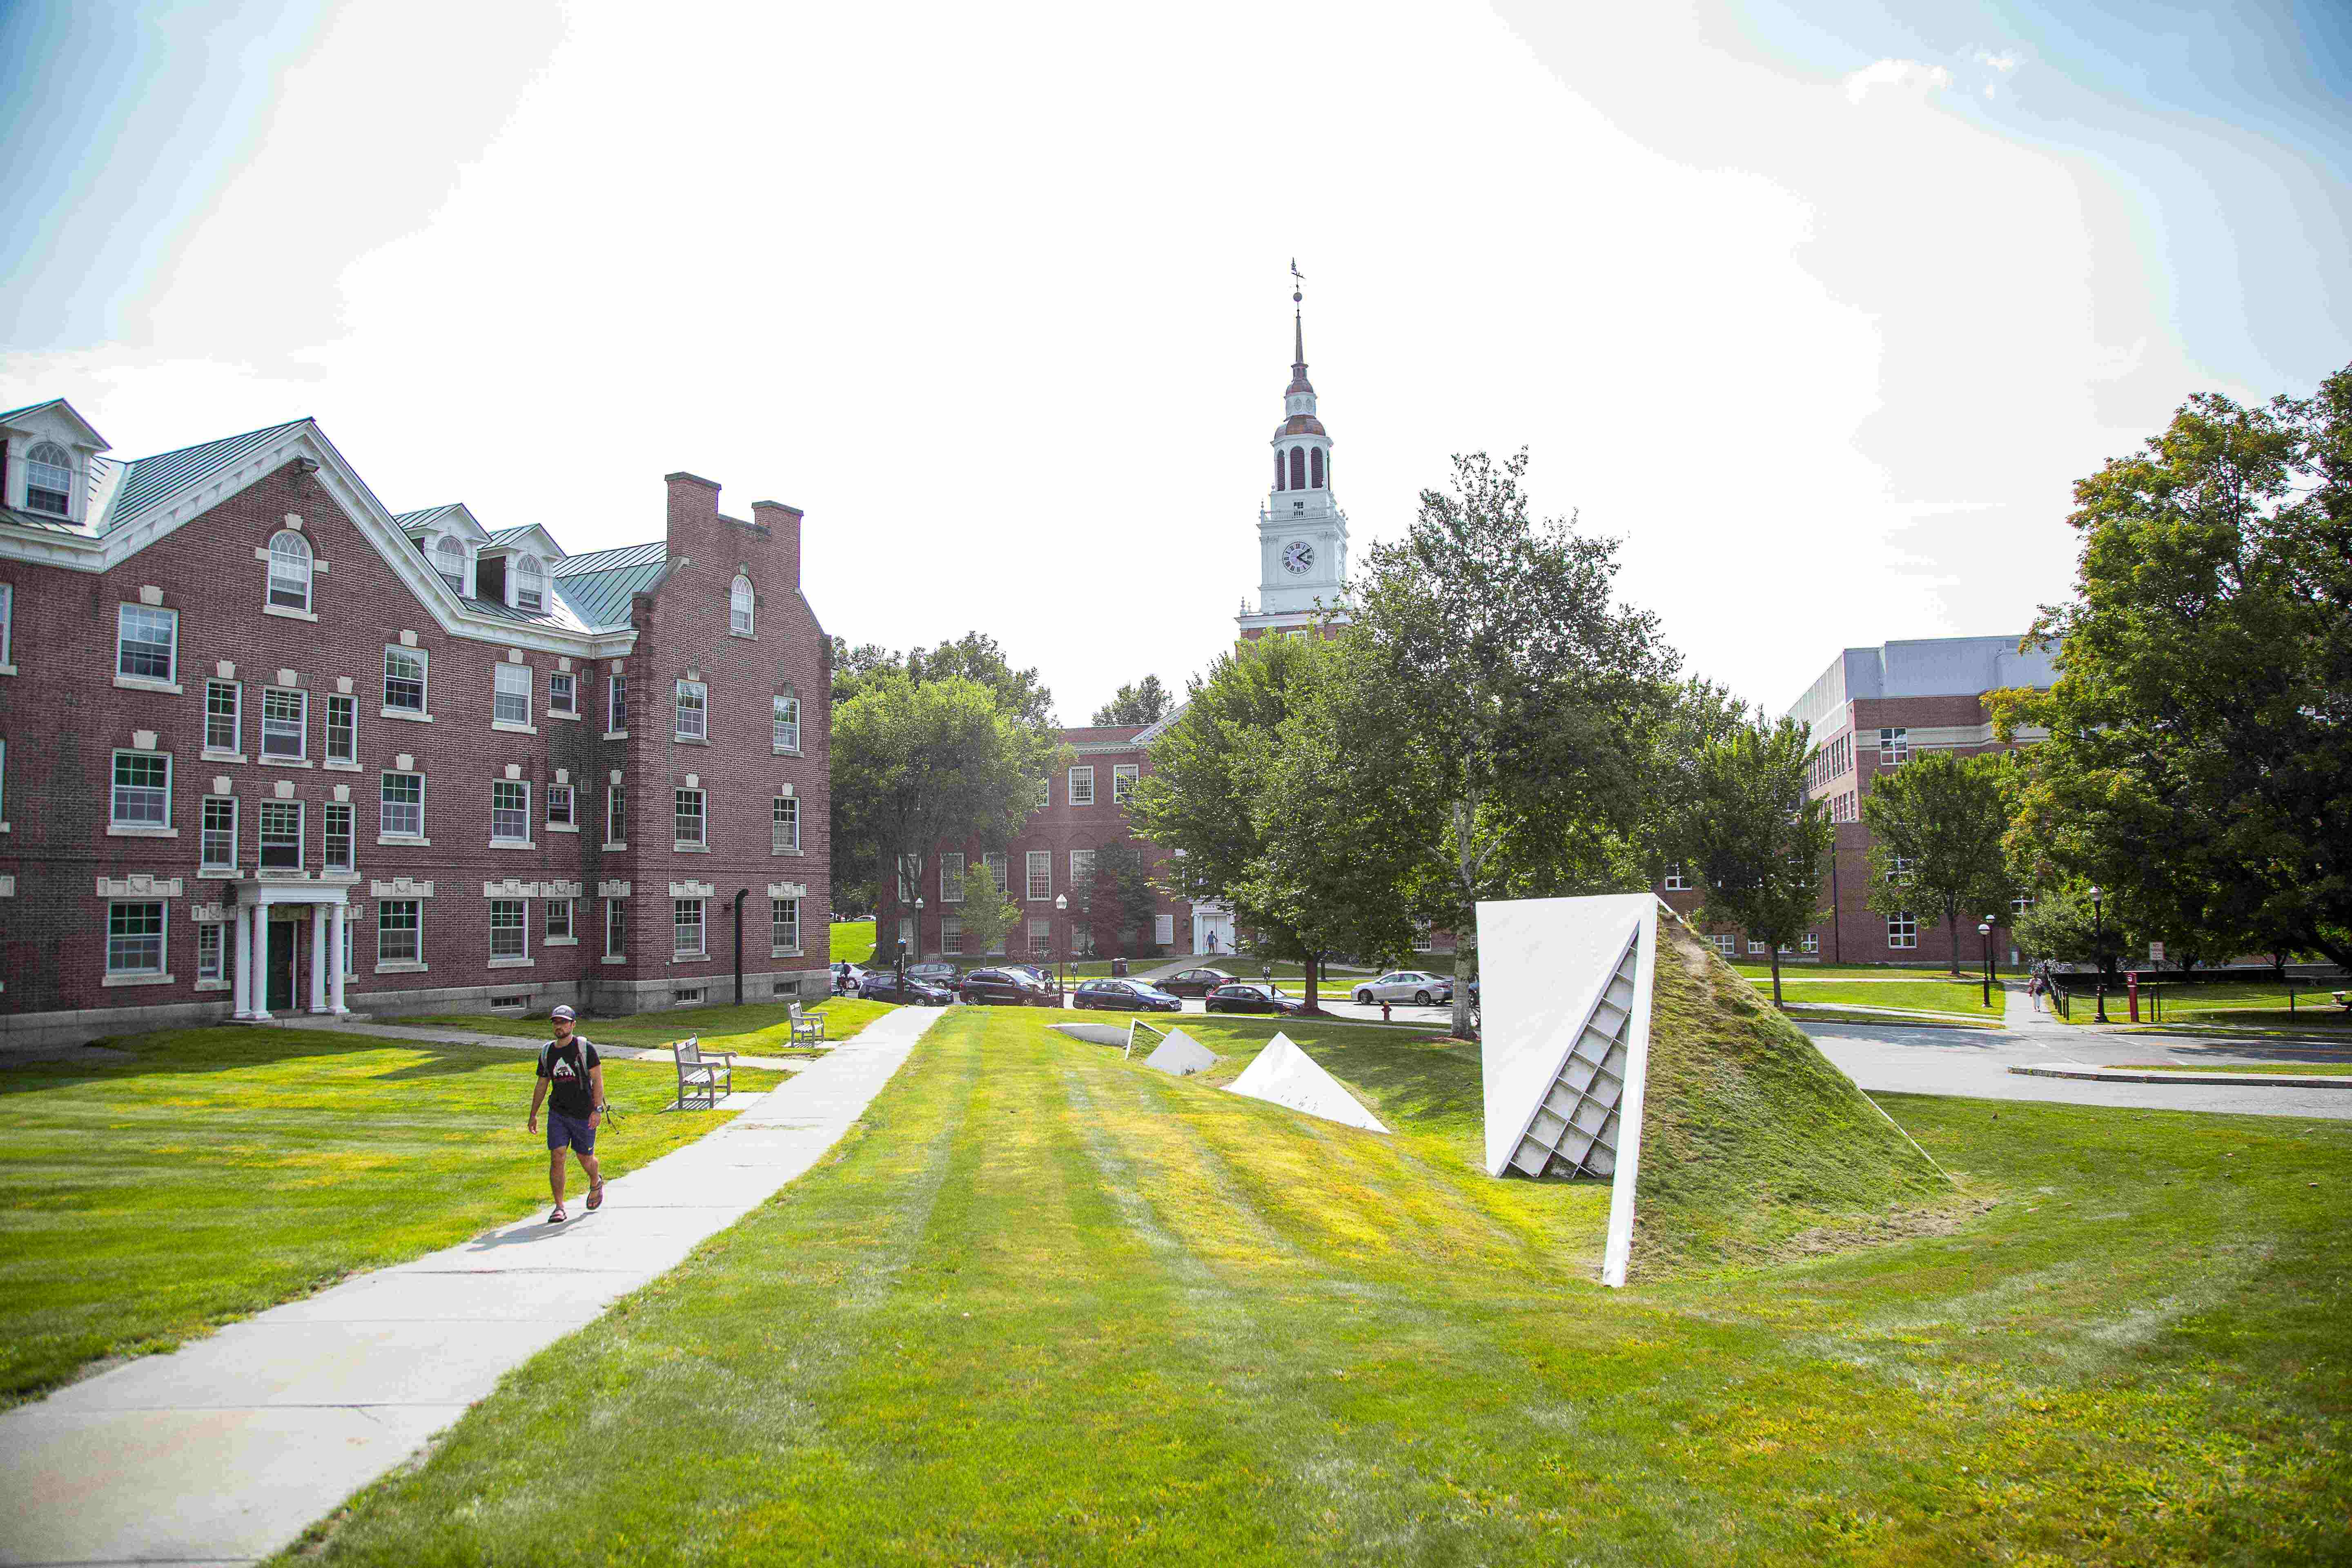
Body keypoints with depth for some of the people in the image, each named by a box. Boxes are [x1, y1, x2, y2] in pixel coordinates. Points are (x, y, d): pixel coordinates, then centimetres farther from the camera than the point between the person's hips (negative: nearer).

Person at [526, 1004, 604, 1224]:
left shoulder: (585, 1048, -7)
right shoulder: (547, 1051, 7)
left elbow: (597, 1080, -9)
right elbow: (542, 1085, 17)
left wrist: (597, 1109, -18)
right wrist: (533, 1115, 16)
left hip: (583, 1114, -3)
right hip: (557, 1113, 3)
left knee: (585, 1158, 8)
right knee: (556, 1158, -8)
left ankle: (596, 1183, 41)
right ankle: (559, 1207, -1)